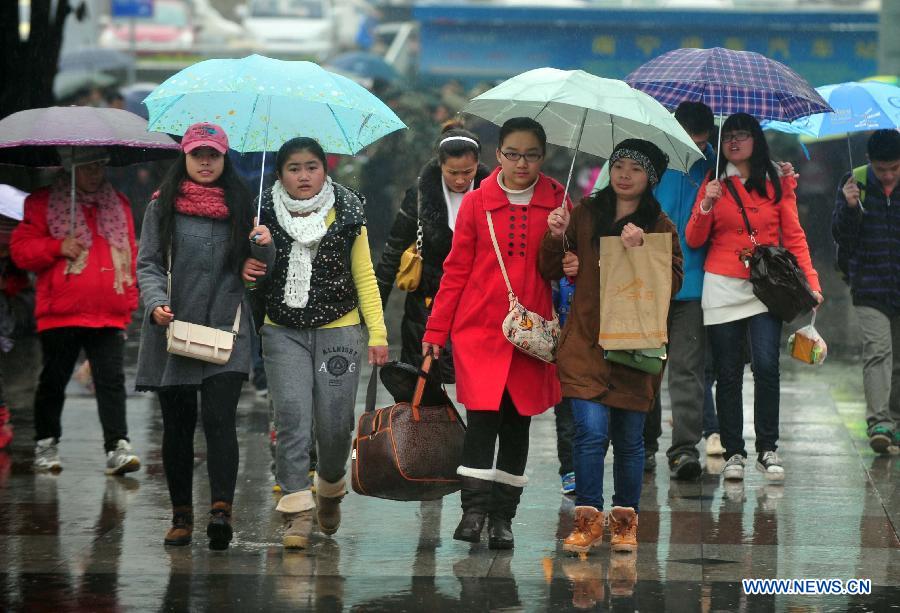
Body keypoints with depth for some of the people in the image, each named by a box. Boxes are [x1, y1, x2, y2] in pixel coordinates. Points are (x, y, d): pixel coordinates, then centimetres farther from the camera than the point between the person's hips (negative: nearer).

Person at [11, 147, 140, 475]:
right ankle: (46, 445, 20)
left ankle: (118, 448, -11)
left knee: (111, 380, -7)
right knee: (54, 381, 7)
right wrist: (58, 247, -15)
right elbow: (20, 248, 0)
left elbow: (130, 254, 21)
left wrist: (129, 299, 13)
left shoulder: (118, 205, 16)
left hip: (109, 316, 2)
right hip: (60, 313, -2)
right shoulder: (43, 203, 4)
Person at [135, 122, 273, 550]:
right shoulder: (163, 206, 7)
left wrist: (264, 247, -10)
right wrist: (156, 303, -15)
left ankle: (221, 511, -23)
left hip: (225, 330, -1)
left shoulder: (239, 205, 10)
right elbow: (148, 264, 4)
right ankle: (181, 516, 16)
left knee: (219, 418, -14)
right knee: (178, 425, 6)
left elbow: (258, 271, 12)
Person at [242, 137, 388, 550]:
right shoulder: (266, 215, 4)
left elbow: (364, 276, 9)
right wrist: (248, 273, -9)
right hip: (284, 332, 0)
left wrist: (377, 332, 2)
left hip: (339, 330, 0)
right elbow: (255, 276, 16)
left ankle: (330, 487, 29)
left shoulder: (347, 214, 5)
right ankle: (297, 511, -13)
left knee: (335, 424, -2)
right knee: (292, 415, -14)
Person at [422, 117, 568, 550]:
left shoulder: (557, 202, 5)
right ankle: (474, 509, -5)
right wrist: (436, 330, 4)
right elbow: (457, 270, 6)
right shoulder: (477, 203, 3)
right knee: (483, 416, -11)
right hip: (479, 328, -2)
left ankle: (502, 517, 12)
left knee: (518, 421, 5)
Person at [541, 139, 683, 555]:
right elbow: (550, 271, 12)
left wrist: (641, 251, -18)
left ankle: (626, 520, 21)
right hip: (587, 340, 0)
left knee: (629, 437, 6)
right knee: (591, 430, -12)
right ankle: (587, 520, -2)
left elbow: (674, 282, -6)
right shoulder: (586, 214, 8)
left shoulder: (659, 225, 3)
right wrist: (556, 237, -6)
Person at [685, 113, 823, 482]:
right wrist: (707, 206, -12)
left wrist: (810, 282, -2)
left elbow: (793, 236, 8)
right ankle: (733, 453, 6)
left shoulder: (776, 182, 8)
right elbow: (693, 240, 5)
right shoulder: (714, 183, 8)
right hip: (723, 287, 1)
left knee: (766, 366, -14)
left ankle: (768, 451, -6)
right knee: (728, 373, 1)